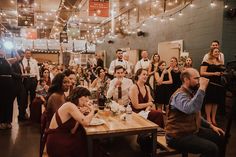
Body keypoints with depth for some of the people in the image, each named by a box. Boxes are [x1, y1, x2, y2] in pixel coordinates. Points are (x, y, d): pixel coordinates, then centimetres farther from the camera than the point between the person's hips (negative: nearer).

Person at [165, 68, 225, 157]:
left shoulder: (192, 93, 11)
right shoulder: (180, 95, -21)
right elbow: (190, 109, -43)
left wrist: (211, 126, 13)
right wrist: (202, 88, -36)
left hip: (193, 130, 10)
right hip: (179, 136, -10)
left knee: (220, 137, 11)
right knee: (211, 148, -23)